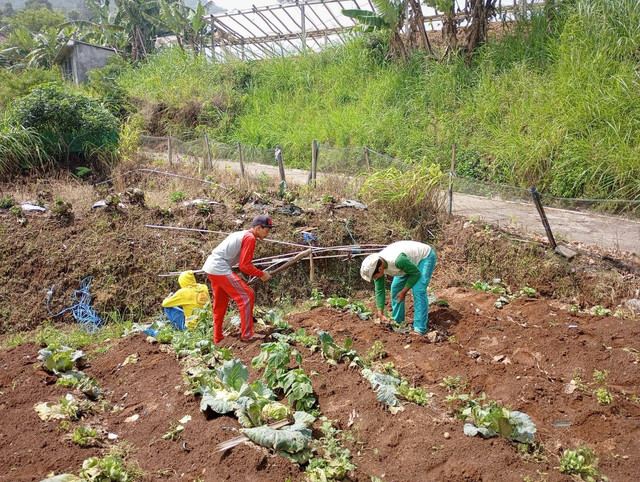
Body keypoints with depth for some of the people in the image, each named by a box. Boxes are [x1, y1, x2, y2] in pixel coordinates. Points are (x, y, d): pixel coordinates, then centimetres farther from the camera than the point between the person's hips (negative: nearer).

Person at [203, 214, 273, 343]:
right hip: (220, 269, -10)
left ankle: (218, 337, 31)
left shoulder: (242, 234, 18)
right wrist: (261, 274, -3)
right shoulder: (250, 238, -11)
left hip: (210, 266, 10)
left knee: (220, 303, 21)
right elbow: (244, 266, -13)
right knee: (247, 296, -7)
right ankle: (247, 335, -3)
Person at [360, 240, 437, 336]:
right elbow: (379, 290, -8)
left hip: (425, 256, -7)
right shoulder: (376, 265, -18)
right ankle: (397, 321, 19)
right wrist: (380, 314, -11)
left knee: (418, 291, -19)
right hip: (411, 259, 7)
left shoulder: (397, 260, -42)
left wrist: (404, 291, -19)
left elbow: (416, 273, -25)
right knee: (395, 288, 4)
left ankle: (420, 329, -15)